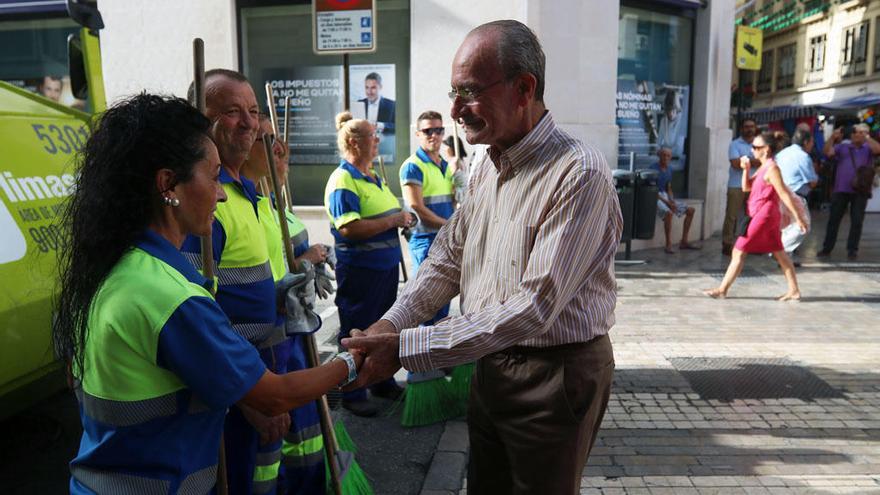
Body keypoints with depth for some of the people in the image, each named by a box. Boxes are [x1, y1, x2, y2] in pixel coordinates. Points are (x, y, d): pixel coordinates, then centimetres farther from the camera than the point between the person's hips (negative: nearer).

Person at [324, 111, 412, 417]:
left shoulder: (374, 177, 14)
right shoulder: (342, 181, -16)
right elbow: (350, 229, -28)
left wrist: (402, 219, 5)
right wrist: (392, 221, -21)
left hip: (386, 265, 9)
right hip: (359, 269, -9)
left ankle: (383, 383, 36)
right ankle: (353, 394, 18)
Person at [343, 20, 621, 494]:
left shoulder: (580, 174, -24)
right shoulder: (487, 165, 4)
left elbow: (534, 307, -28)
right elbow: (448, 257, 10)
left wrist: (405, 348, -26)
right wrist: (389, 324, -5)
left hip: (555, 375, -7)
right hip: (491, 362, 7)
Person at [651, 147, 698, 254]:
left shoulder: (669, 170, 12)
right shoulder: (653, 169, -12)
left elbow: (669, 189, 17)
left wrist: (672, 201, -4)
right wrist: (666, 202, -21)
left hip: (665, 196, 9)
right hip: (654, 197, -9)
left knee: (690, 210, 1)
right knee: (668, 212, -36)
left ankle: (684, 242, 5)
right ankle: (668, 245, -27)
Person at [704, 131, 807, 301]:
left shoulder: (771, 168, -15)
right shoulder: (763, 168, 13)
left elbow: (784, 194, -17)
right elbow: (746, 187, 13)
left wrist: (797, 217, -15)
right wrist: (746, 169, -1)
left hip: (764, 216, -10)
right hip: (767, 216, 10)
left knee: (739, 252, -6)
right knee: (779, 254, 11)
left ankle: (722, 290, -2)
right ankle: (794, 291, 16)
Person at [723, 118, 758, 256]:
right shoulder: (734, 144, 0)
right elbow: (736, 164, -13)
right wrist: (754, 162, -3)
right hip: (736, 186, -4)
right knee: (731, 216, -4)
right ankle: (727, 244, 0)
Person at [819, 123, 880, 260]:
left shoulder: (868, 148, 7)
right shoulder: (842, 147, 10)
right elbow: (828, 152, -4)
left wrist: (867, 137, -15)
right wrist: (833, 137, -14)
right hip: (841, 189, 1)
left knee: (857, 221, 2)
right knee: (833, 219, 2)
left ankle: (852, 250, 10)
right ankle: (827, 248, 8)